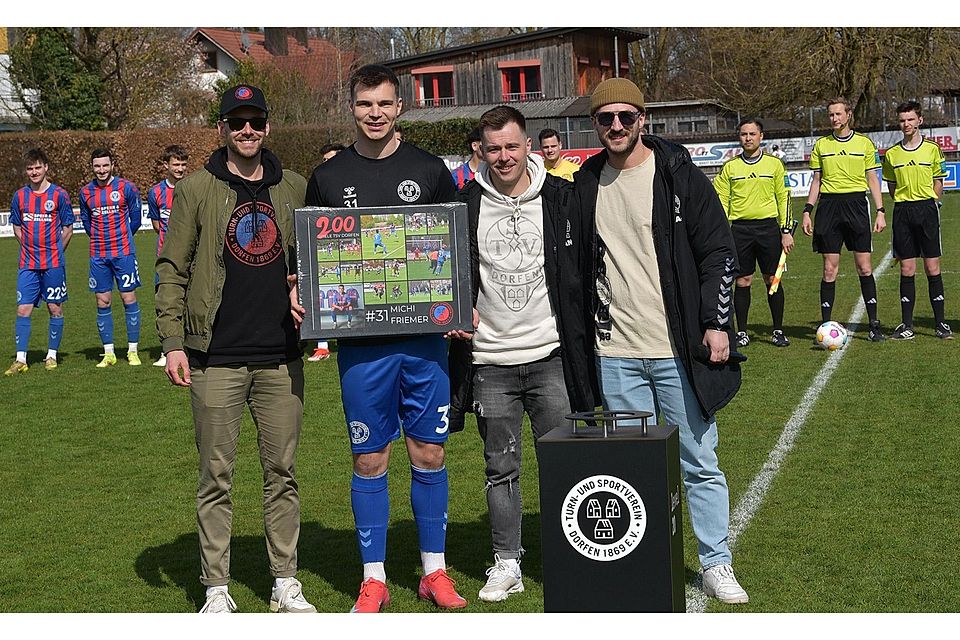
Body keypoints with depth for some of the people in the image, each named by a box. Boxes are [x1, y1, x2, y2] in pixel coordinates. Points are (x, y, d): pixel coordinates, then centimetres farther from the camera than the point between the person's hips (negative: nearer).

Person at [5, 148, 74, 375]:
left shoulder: (59, 194, -3)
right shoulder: (20, 196, 6)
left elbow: (68, 227, 3)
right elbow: (17, 226, 16)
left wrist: (55, 252, 3)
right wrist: (30, 249, 10)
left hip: (54, 263, -2)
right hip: (27, 263, 2)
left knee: (55, 308, 4)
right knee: (23, 309, -4)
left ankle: (51, 355, 15)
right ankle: (20, 359, -2)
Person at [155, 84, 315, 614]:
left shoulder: (294, 189, 10)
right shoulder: (196, 190, 2)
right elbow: (172, 269, 1)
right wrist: (172, 341, -7)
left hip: (280, 356, 3)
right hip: (216, 358, -2)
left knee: (282, 471, 8)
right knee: (216, 476, 3)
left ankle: (285, 582, 19)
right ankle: (216, 589, 13)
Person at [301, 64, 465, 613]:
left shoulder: (430, 170, 5)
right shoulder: (328, 178, 6)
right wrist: (302, 296, -7)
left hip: (424, 336, 0)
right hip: (361, 343, 0)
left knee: (429, 453, 6)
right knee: (370, 459, 5)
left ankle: (434, 570, 20)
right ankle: (374, 580, 16)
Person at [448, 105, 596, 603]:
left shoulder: (561, 198, 0)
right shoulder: (464, 205, 1)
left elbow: (584, 273, 5)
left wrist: (581, 343, 1)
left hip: (551, 357, -1)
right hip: (489, 361, 1)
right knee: (501, 467, 8)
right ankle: (506, 563, 19)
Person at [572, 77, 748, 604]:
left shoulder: (678, 175, -3)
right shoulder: (585, 185, 9)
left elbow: (719, 252, -3)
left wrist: (716, 323, -9)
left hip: (679, 348, -3)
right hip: (615, 352, 3)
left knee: (699, 463, 4)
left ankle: (716, 565, 16)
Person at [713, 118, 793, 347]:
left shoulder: (774, 164, 6)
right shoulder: (730, 167, 8)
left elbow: (784, 198, 8)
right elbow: (721, 201, 8)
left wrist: (786, 231, 2)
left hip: (768, 226, 0)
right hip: (740, 228, 0)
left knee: (773, 279, 1)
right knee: (742, 281, 2)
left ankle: (778, 331, 11)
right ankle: (741, 332, 10)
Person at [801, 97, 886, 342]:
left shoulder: (864, 143, 7)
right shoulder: (821, 145, 10)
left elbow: (872, 179, 9)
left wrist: (880, 212, 1)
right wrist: (807, 211, 5)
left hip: (856, 204, -1)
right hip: (829, 205, 1)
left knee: (864, 267, -2)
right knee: (830, 269, 0)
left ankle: (874, 323, 4)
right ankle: (826, 324, 5)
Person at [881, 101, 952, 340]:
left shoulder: (932, 149, 3)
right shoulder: (891, 154, 7)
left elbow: (938, 183, 8)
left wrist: (930, 205, 0)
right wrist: (905, 205, 4)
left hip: (927, 208, -1)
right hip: (902, 212, 1)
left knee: (933, 268, -1)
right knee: (907, 270, 2)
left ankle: (940, 323, 6)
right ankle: (907, 325, 7)